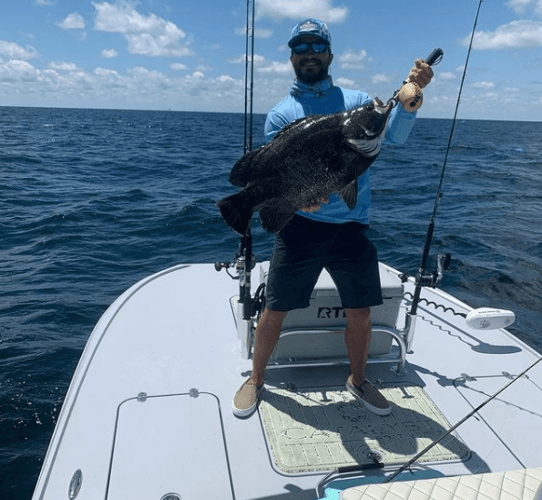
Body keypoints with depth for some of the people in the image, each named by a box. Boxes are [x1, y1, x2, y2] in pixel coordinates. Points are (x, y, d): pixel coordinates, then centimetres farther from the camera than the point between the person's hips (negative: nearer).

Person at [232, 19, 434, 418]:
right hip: (300, 225, -1)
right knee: (275, 310, 3)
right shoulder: (280, 114, 7)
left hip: (351, 227, 2)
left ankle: (358, 379, 35)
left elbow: (394, 135, -5)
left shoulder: (356, 100, 10)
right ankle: (256, 380, 28)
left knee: (360, 313, 8)